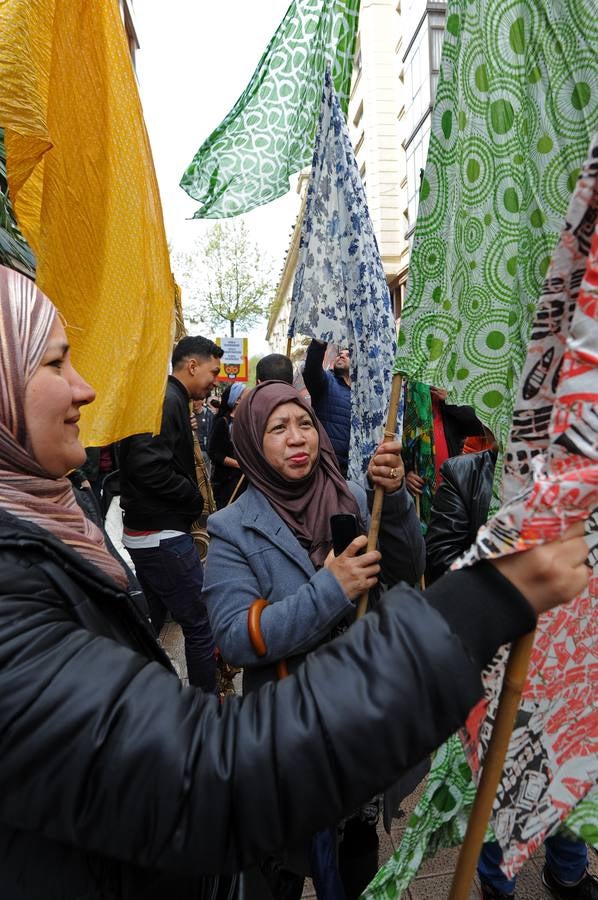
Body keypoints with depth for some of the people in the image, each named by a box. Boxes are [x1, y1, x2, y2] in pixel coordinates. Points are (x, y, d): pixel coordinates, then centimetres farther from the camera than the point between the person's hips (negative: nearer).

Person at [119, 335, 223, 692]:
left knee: (151, 623, 20)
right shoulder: (168, 400, -16)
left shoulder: (167, 398, 15)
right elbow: (150, 467, -26)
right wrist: (196, 500, -13)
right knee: (201, 624, 0)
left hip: (145, 533, 10)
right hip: (164, 534, -10)